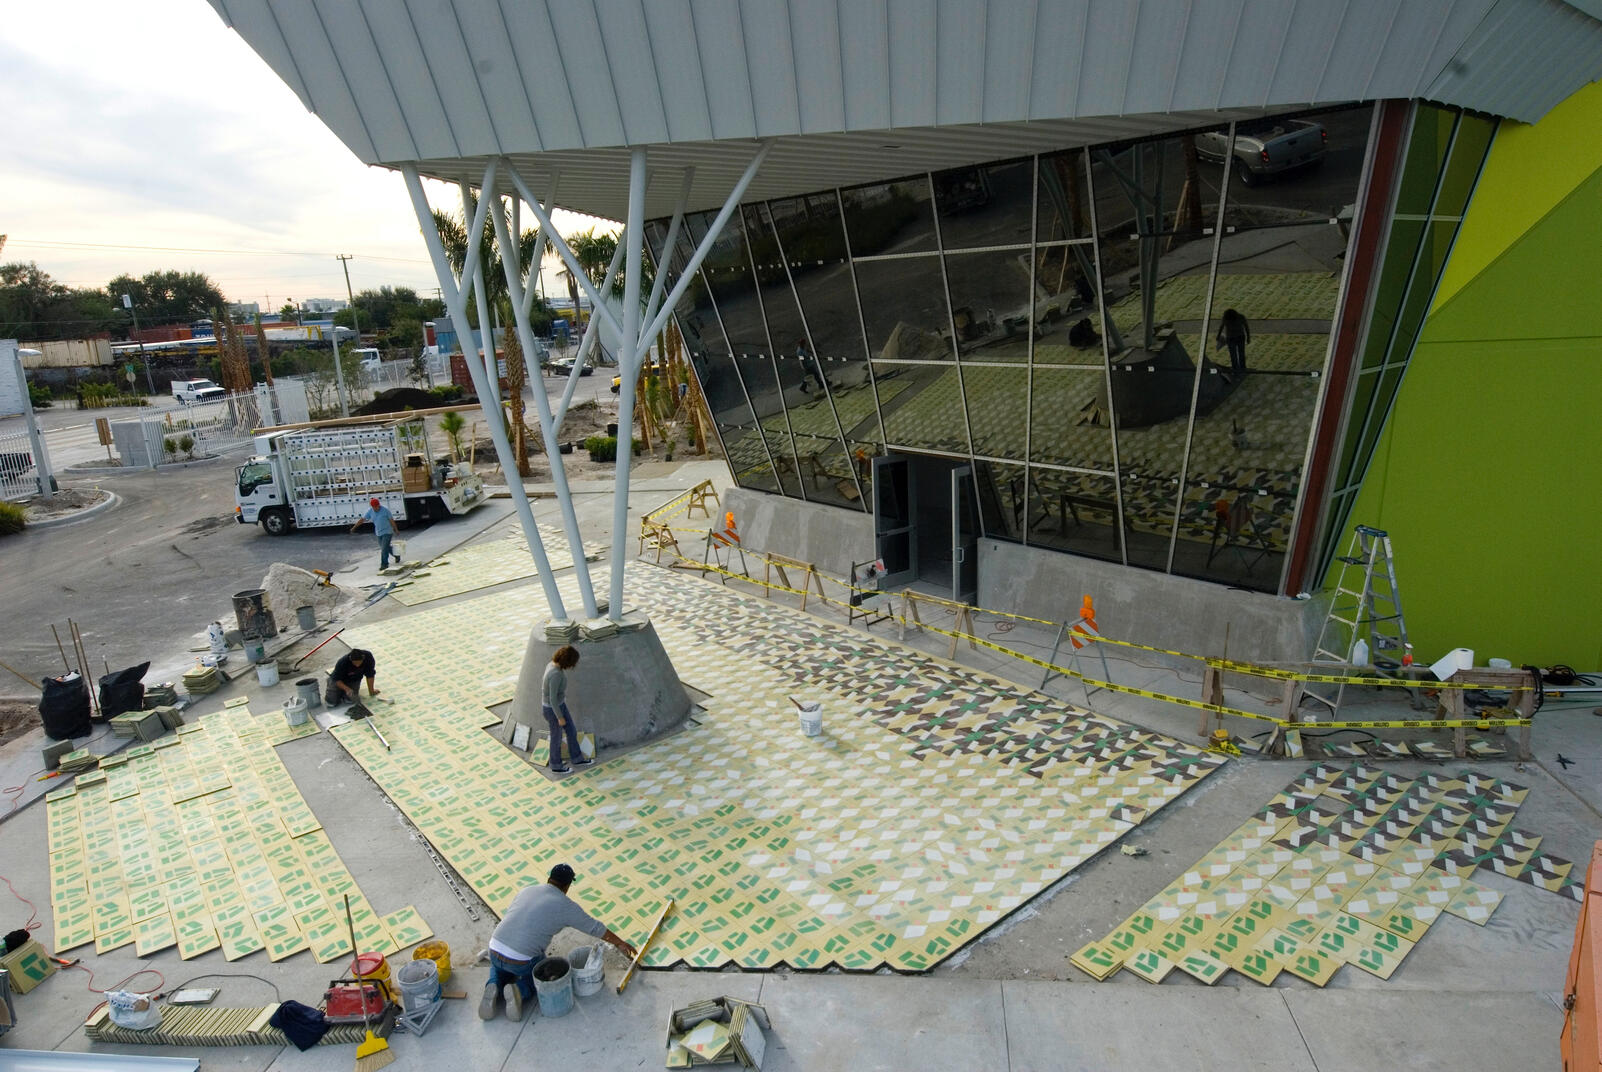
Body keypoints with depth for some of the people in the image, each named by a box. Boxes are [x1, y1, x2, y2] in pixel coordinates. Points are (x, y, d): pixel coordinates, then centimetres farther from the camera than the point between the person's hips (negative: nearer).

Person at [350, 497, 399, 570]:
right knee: (383, 548, 17)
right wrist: (354, 527, 0)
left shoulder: (385, 509, -15)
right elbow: (363, 519, 1)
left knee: (384, 548, -10)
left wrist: (396, 530, -7)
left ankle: (384, 564, -3)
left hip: (387, 532, -6)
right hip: (379, 533, 6)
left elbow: (391, 520, -10)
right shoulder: (370, 511, -3)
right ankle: (396, 555, 38)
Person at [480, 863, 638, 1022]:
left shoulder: (526, 890, 12)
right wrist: (621, 943, 22)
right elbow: (596, 928, 8)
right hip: (522, 962, -4)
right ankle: (520, 991, -1)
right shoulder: (566, 906, -2)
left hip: (494, 949, 4)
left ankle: (494, 987, 6)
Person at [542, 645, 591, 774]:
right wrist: (560, 717, -17)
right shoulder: (556, 674, -37)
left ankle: (577, 759, 43)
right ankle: (556, 767, 41)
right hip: (553, 709, -9)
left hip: (558, 704, 9)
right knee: (557, 738, 17)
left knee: (572, 732, 23)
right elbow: (553, 698, -30)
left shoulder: (553, 664, -8)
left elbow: (543, 681, 9)